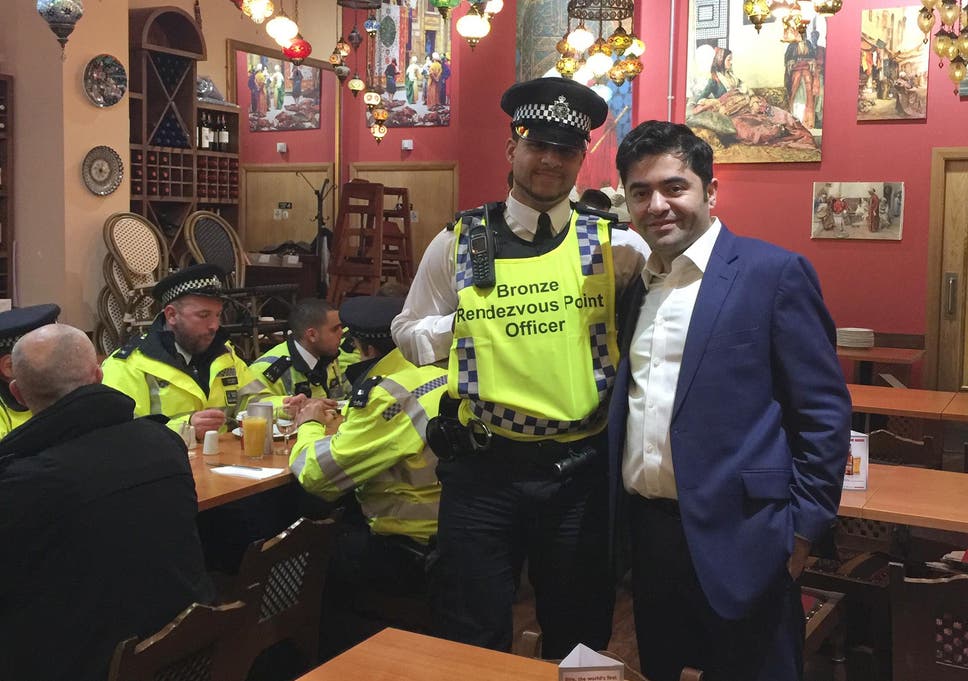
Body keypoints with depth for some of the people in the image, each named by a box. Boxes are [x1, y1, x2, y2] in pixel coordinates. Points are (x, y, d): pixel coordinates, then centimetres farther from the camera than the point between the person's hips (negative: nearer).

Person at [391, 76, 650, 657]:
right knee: (472, 648, 14)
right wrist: (473, 325, -8)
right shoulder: (458, 242, 0)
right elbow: (410, 333, 9)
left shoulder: (615, 243, 0)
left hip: (582, 473, 1)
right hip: (482, 472, 0)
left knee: (580, 641, 19)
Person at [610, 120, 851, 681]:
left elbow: (825, 413, -9)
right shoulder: (638, 286, 12)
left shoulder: (775, 273, -8)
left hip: (735, 541, -6)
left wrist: (803, 529, -11)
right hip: (647, 532, 6)